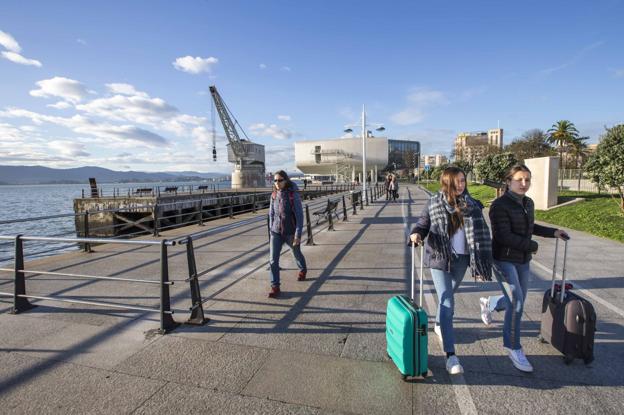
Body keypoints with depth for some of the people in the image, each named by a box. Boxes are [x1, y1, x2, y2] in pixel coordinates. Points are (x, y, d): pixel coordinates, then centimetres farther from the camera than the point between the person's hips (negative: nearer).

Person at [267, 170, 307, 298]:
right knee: (273, 259, -9)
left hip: (291, 232, -3)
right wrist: (271, 231, 14)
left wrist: (298, 235, -22)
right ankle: (275, 287, -1)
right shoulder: (274, 195, -2)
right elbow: (271, 214, 9)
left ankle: (303, 270, 52)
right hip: (276, 232, 3)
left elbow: (300, 216, -18)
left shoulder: (294, 195, -17)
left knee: (296, 254, 22)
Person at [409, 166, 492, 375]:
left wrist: (483, 260, -2)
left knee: (448, 296, 23)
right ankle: (450, 355, -4)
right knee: (447, 302, -9)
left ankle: (439, 325, 51)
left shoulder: (471, 205, 0)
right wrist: (416, 233, -22)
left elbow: (481, 233, 4)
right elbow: (422, 224, 1)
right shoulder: (434, 203, -6)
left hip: (461, 259, 4)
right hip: (440, 258, -3)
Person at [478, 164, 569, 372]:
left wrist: (553, 232, 16)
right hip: (504, 260, -7)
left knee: (517, 302, 14)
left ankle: (488, 303, 45)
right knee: (516, 302, -13)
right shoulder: (499, 205, -16)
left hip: (523, 261, 8)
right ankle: (513, 348, 5)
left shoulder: (528, 203, 8)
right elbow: (504, 236, -21)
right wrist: (532, 246, -13)